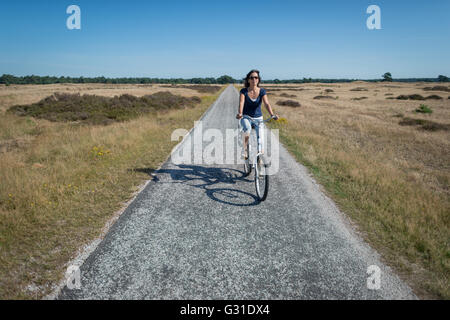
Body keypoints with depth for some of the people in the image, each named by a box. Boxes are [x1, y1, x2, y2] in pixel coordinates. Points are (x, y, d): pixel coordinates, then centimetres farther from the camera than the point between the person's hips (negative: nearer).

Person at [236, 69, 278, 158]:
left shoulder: (262, 91, -7)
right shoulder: (244, 91, -9)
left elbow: (267, 103, -20)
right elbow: (241, 103, -23)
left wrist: (272, 115, -37)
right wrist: (239, 113, -44)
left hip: (258, 118, 1)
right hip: (246, 117, -1)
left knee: (261, 140, -10)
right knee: (247, 129, -35)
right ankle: (245, 151, -16)